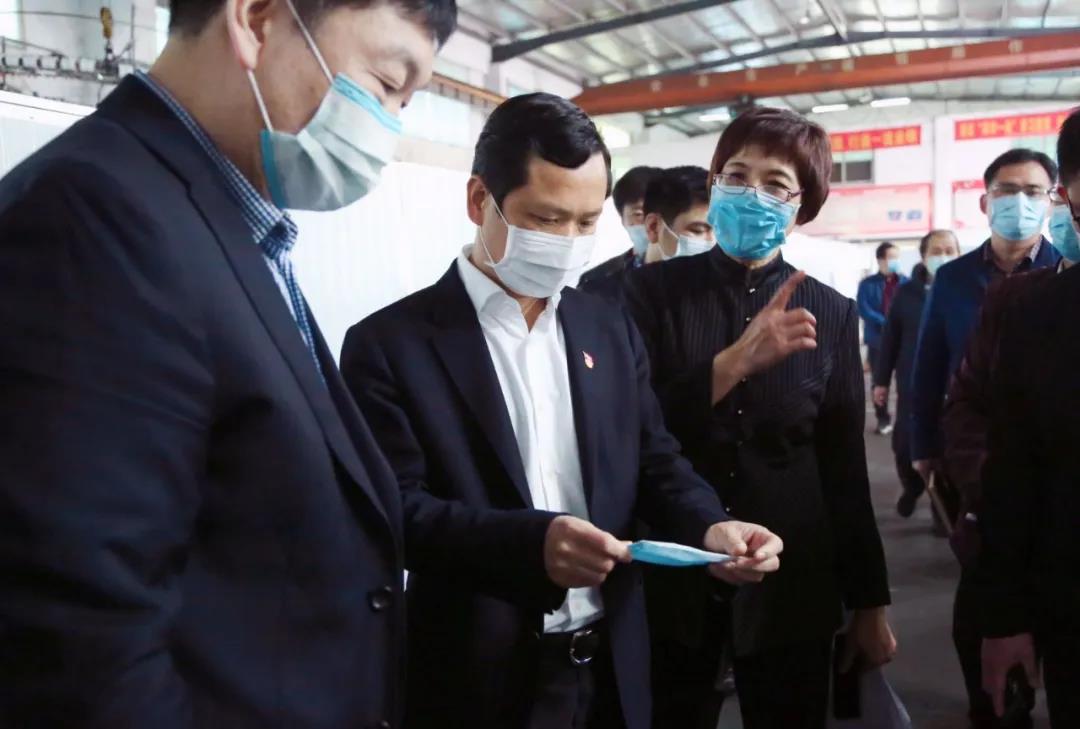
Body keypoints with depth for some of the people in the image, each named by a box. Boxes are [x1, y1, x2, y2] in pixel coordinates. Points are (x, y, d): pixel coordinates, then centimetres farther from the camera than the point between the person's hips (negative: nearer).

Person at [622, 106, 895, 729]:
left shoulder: (831, 314, 0)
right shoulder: (653, 291, -5)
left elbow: (844, 469, 4)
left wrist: (870, 603, 8)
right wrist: (737, 359, -24)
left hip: (790, 587, 1)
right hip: (672, 579, -1)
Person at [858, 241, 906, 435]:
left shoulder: (906, 283, 10)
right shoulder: (868, 284, 4)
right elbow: (863, 310, -8)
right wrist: (887, 323, -17)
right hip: (878, 339, 0)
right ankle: (883, 419, 15)